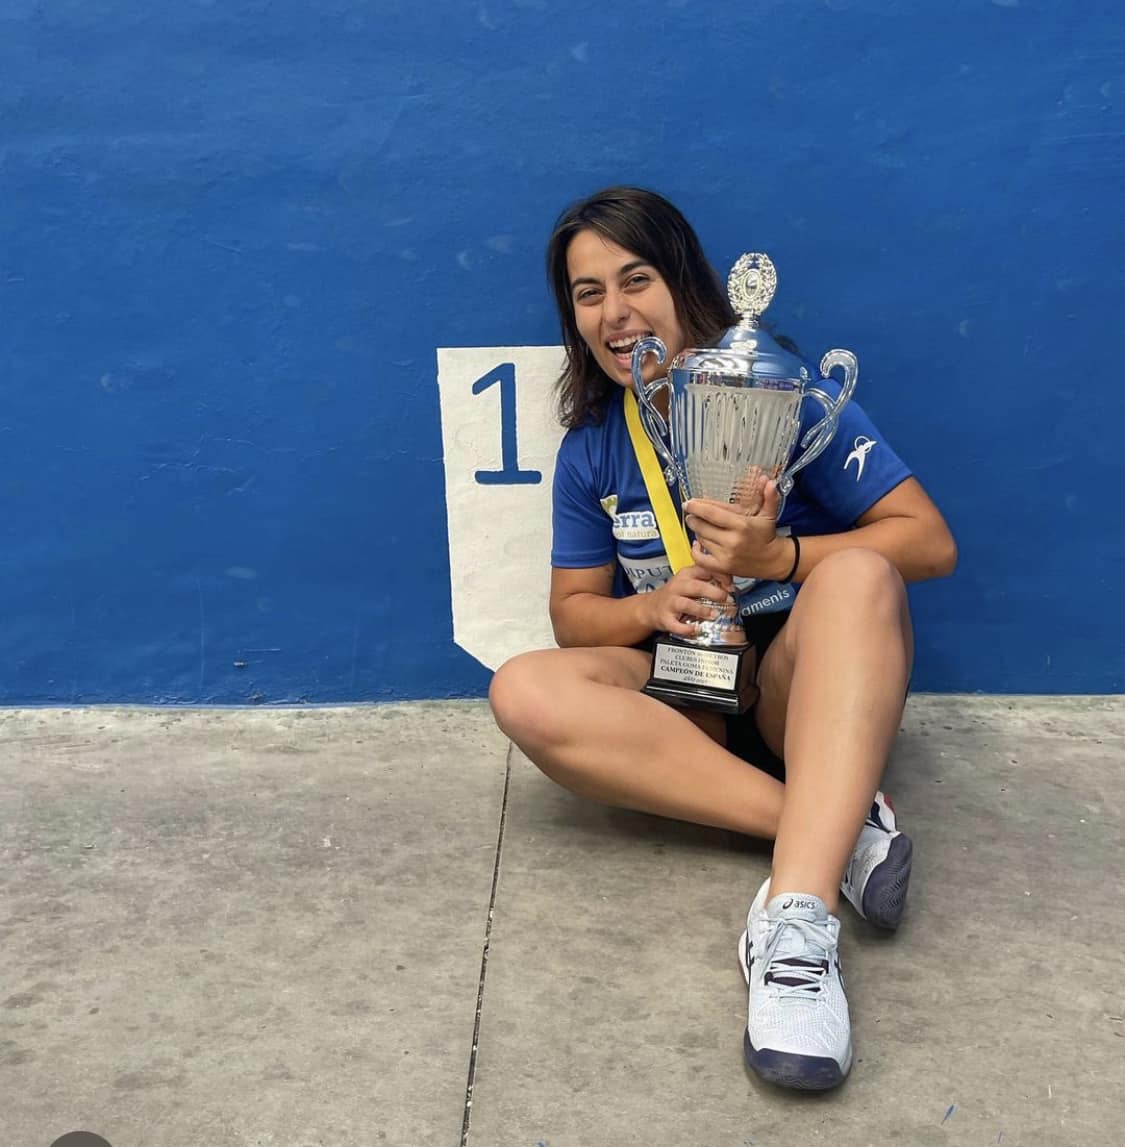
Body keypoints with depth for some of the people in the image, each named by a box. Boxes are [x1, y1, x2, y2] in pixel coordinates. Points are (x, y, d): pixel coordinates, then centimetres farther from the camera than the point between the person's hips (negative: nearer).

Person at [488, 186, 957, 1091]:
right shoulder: (590, 449, 4)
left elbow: (931, 543, -8)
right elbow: (574, 612, 8)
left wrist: (777, 556, -23)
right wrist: (653, 606, -15)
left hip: (812, 687, -2)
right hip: (687, 699, 3)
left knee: (857, 575, -33)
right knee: (525, 693, -25)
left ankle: (799, 921, -47)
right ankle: (841, 827, -28)